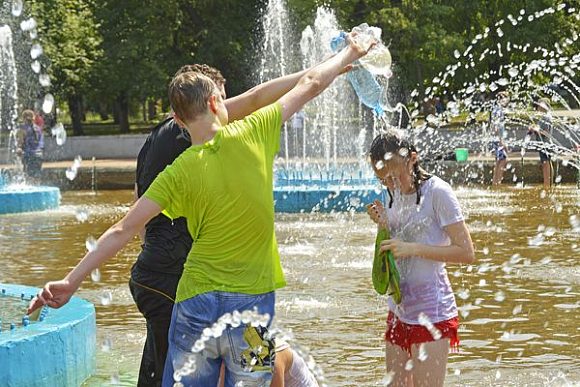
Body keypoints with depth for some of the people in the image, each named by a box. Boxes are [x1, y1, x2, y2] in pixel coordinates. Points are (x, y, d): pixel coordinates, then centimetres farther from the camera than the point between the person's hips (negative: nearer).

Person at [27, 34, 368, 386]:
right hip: (252, 301, 0)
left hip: (197, 302, 0)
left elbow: (123, 231, -8)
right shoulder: (251, 134, -3)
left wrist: (72, 281, -4)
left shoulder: (179, 173, -3)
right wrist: (348, 54, 24)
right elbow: (309, 85, 9)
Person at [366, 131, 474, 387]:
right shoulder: (394, 194, 11)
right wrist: (384, 225, -1)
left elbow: (466, 253, -15)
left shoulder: (437, 192, -11)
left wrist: (413, 248, -20)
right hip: (399, 309, 8)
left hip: (430, 311, -8)